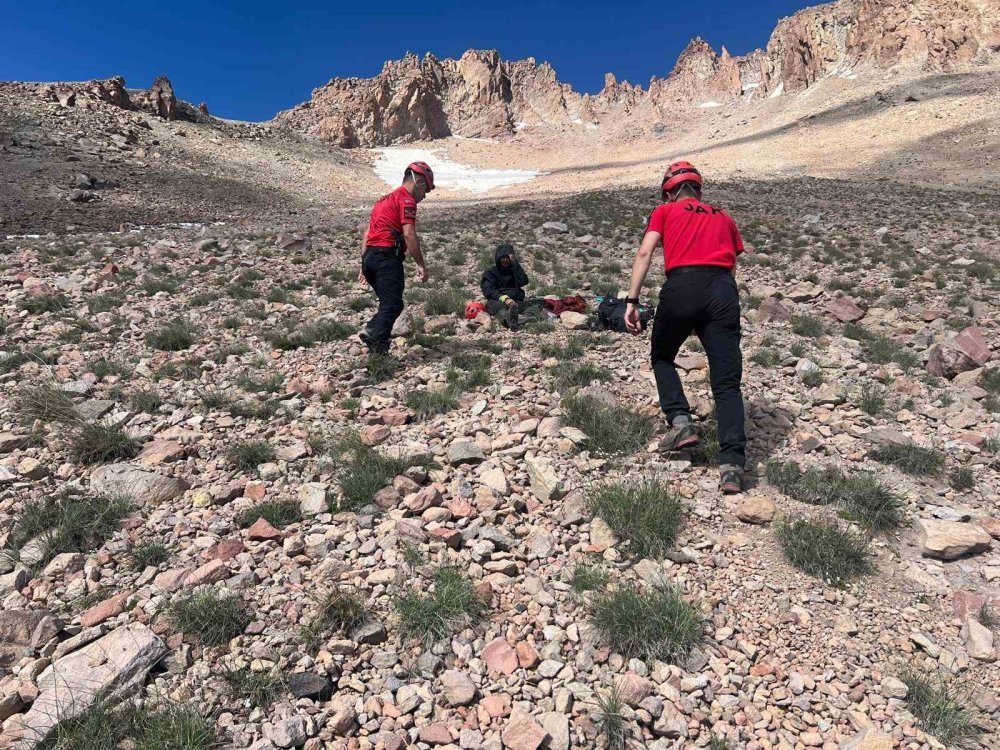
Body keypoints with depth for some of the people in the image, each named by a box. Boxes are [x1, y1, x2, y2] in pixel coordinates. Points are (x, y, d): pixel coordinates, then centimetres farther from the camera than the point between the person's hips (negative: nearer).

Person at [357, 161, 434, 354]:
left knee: (388, 304, 14)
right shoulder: (406, 199, -1)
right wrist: (421, 265, -11)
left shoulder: (386, 199, 27)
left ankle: (372, 333, -1)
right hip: (387, 256, -9)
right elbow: (408, 234, -14)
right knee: (393, 305, -15)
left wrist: (364, 265, 23)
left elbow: (367, 233, 25)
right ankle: (377, 344, -29)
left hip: (370, 256, 9)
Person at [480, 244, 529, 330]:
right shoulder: (489, 273, 16)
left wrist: (515, 263, 0)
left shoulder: (514, 270, 23)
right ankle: (508, 316, -72)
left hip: (514, 301, 3)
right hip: (495, 301, -3)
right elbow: (488, 291, -4)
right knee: (498, 305, -38)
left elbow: (524, 282, 0)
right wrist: (504, 298, -22)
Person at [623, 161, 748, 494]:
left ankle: (680, 421, 8)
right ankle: (732, 465, -10)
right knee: (727, 384, 1)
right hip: (723, 290, 2)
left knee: (662, 356, 24)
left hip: (681, 286, -2)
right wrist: (717, 313, 32)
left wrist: (631, 301, 0)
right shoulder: (724, 219, 30)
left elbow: (644, 253, 4)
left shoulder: (664, 212, 20)